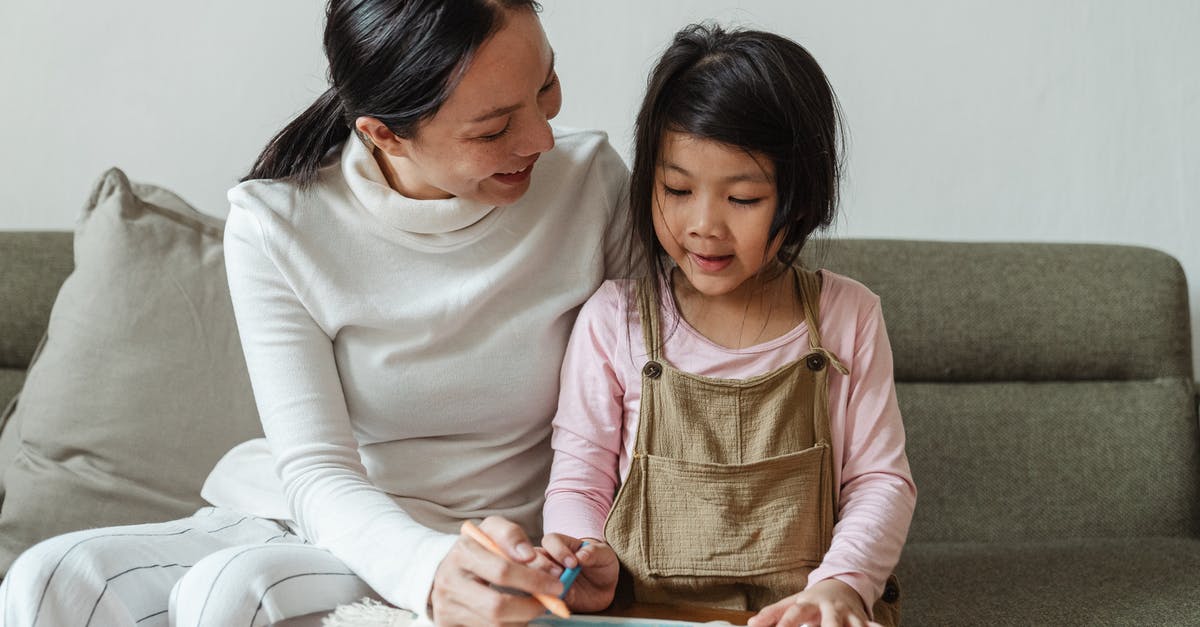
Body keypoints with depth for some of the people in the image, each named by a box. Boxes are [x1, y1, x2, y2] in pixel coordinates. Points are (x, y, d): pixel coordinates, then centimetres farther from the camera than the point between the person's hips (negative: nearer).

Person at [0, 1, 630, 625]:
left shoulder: (590, 179, -8)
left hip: (482, 545, -2)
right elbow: (316, 470, -16)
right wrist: (431, 568, -37)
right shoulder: (273, 227, -11)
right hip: (299, 520, 2)